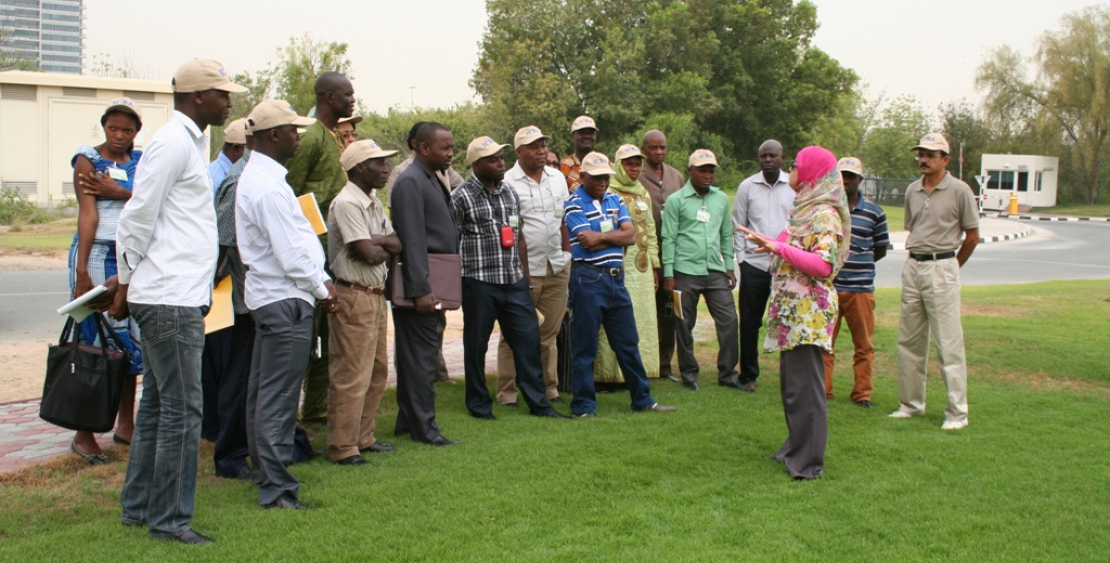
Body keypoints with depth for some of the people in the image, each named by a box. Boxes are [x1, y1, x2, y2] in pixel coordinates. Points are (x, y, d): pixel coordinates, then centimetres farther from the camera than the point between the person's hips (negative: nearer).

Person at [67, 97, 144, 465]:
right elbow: (88, 213, -10)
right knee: (94, 342, -5)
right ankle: (84, 434, 2)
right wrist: (81, 271, -15)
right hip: (98, 255, -4)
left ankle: (125, 424, 17)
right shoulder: (88, 159, 0)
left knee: (132, 340, 5)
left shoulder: (141, 161, 14)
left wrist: (118, 192, -15)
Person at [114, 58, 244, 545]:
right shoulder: (173, 142, -12)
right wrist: (126, 286, -7)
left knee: (157, 405, 15)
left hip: (177, 297, 10)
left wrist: (130, 285, 20)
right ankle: (169, 519, 4)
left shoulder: (189, 142, 18)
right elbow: (137, 218, -14)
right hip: (171, 299, -10)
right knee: (181, 410, -5)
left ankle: (139, 507, 25)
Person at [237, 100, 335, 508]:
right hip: (286, 298, -11)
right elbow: (290, 252, -21)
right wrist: (321, 289, -7)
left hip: (270, 295, 11)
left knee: (264, 390, 17)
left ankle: (265, 471, 30)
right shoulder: (269, 187, -19)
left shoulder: (258, 177, 14)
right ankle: (275, 488, 0)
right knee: (278, 396, -6)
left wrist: (319, 279, 11)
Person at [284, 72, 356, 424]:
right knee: (308, 328, -5)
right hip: (316, 247, -10)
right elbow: (290, 193, -16)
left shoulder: (336, 139, 19)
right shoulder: (311, 137, -11)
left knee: (327, 332, 13)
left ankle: (317, 405, 22)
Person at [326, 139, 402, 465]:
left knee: (377, 371, 15)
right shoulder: (347, 203, -15)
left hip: (376, 295, 10)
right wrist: (386, 247, 0)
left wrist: (377, 243, -11)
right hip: (354, 296, -10)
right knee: (351, 376, -5)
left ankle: (363, 438, 26)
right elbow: (368, 254, -20)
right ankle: (342, 448, 3)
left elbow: (398, 245, 8)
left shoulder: (374, 203, 16)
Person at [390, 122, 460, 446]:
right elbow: (412, 241, -19)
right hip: (420, 286, -10)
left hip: (433, 286, 10)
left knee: (418, 356, 14)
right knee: (421, 357, -3)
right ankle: (423, 428, 4)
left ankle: (408, 422, 22)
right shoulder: (410, 182, -13)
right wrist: (421, 290, -22)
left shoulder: (433, 180, 18)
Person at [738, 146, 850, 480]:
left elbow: (824, 264, -24)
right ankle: (796, 449, 27)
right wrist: (766, 242, 24)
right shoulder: (804, 209, 17)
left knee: (804, 386, -6)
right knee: (791, 383, 16)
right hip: (791, 310, 10)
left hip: (808, 311, -10)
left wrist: (780, 248, -25)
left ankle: (809, 462, 1)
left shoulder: (825, 215, -12)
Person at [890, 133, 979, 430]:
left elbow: (972, 236, 1)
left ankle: (957, 412, 1)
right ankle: (911, 403, 20)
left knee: (948, 342, -5)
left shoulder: (959, 191, -5)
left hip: (942, 268, -6)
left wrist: (950, 266, 8)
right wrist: (917, 260, 14)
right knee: (909, 341, 9)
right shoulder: (912, 191, 11)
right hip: (912, 267, 6)